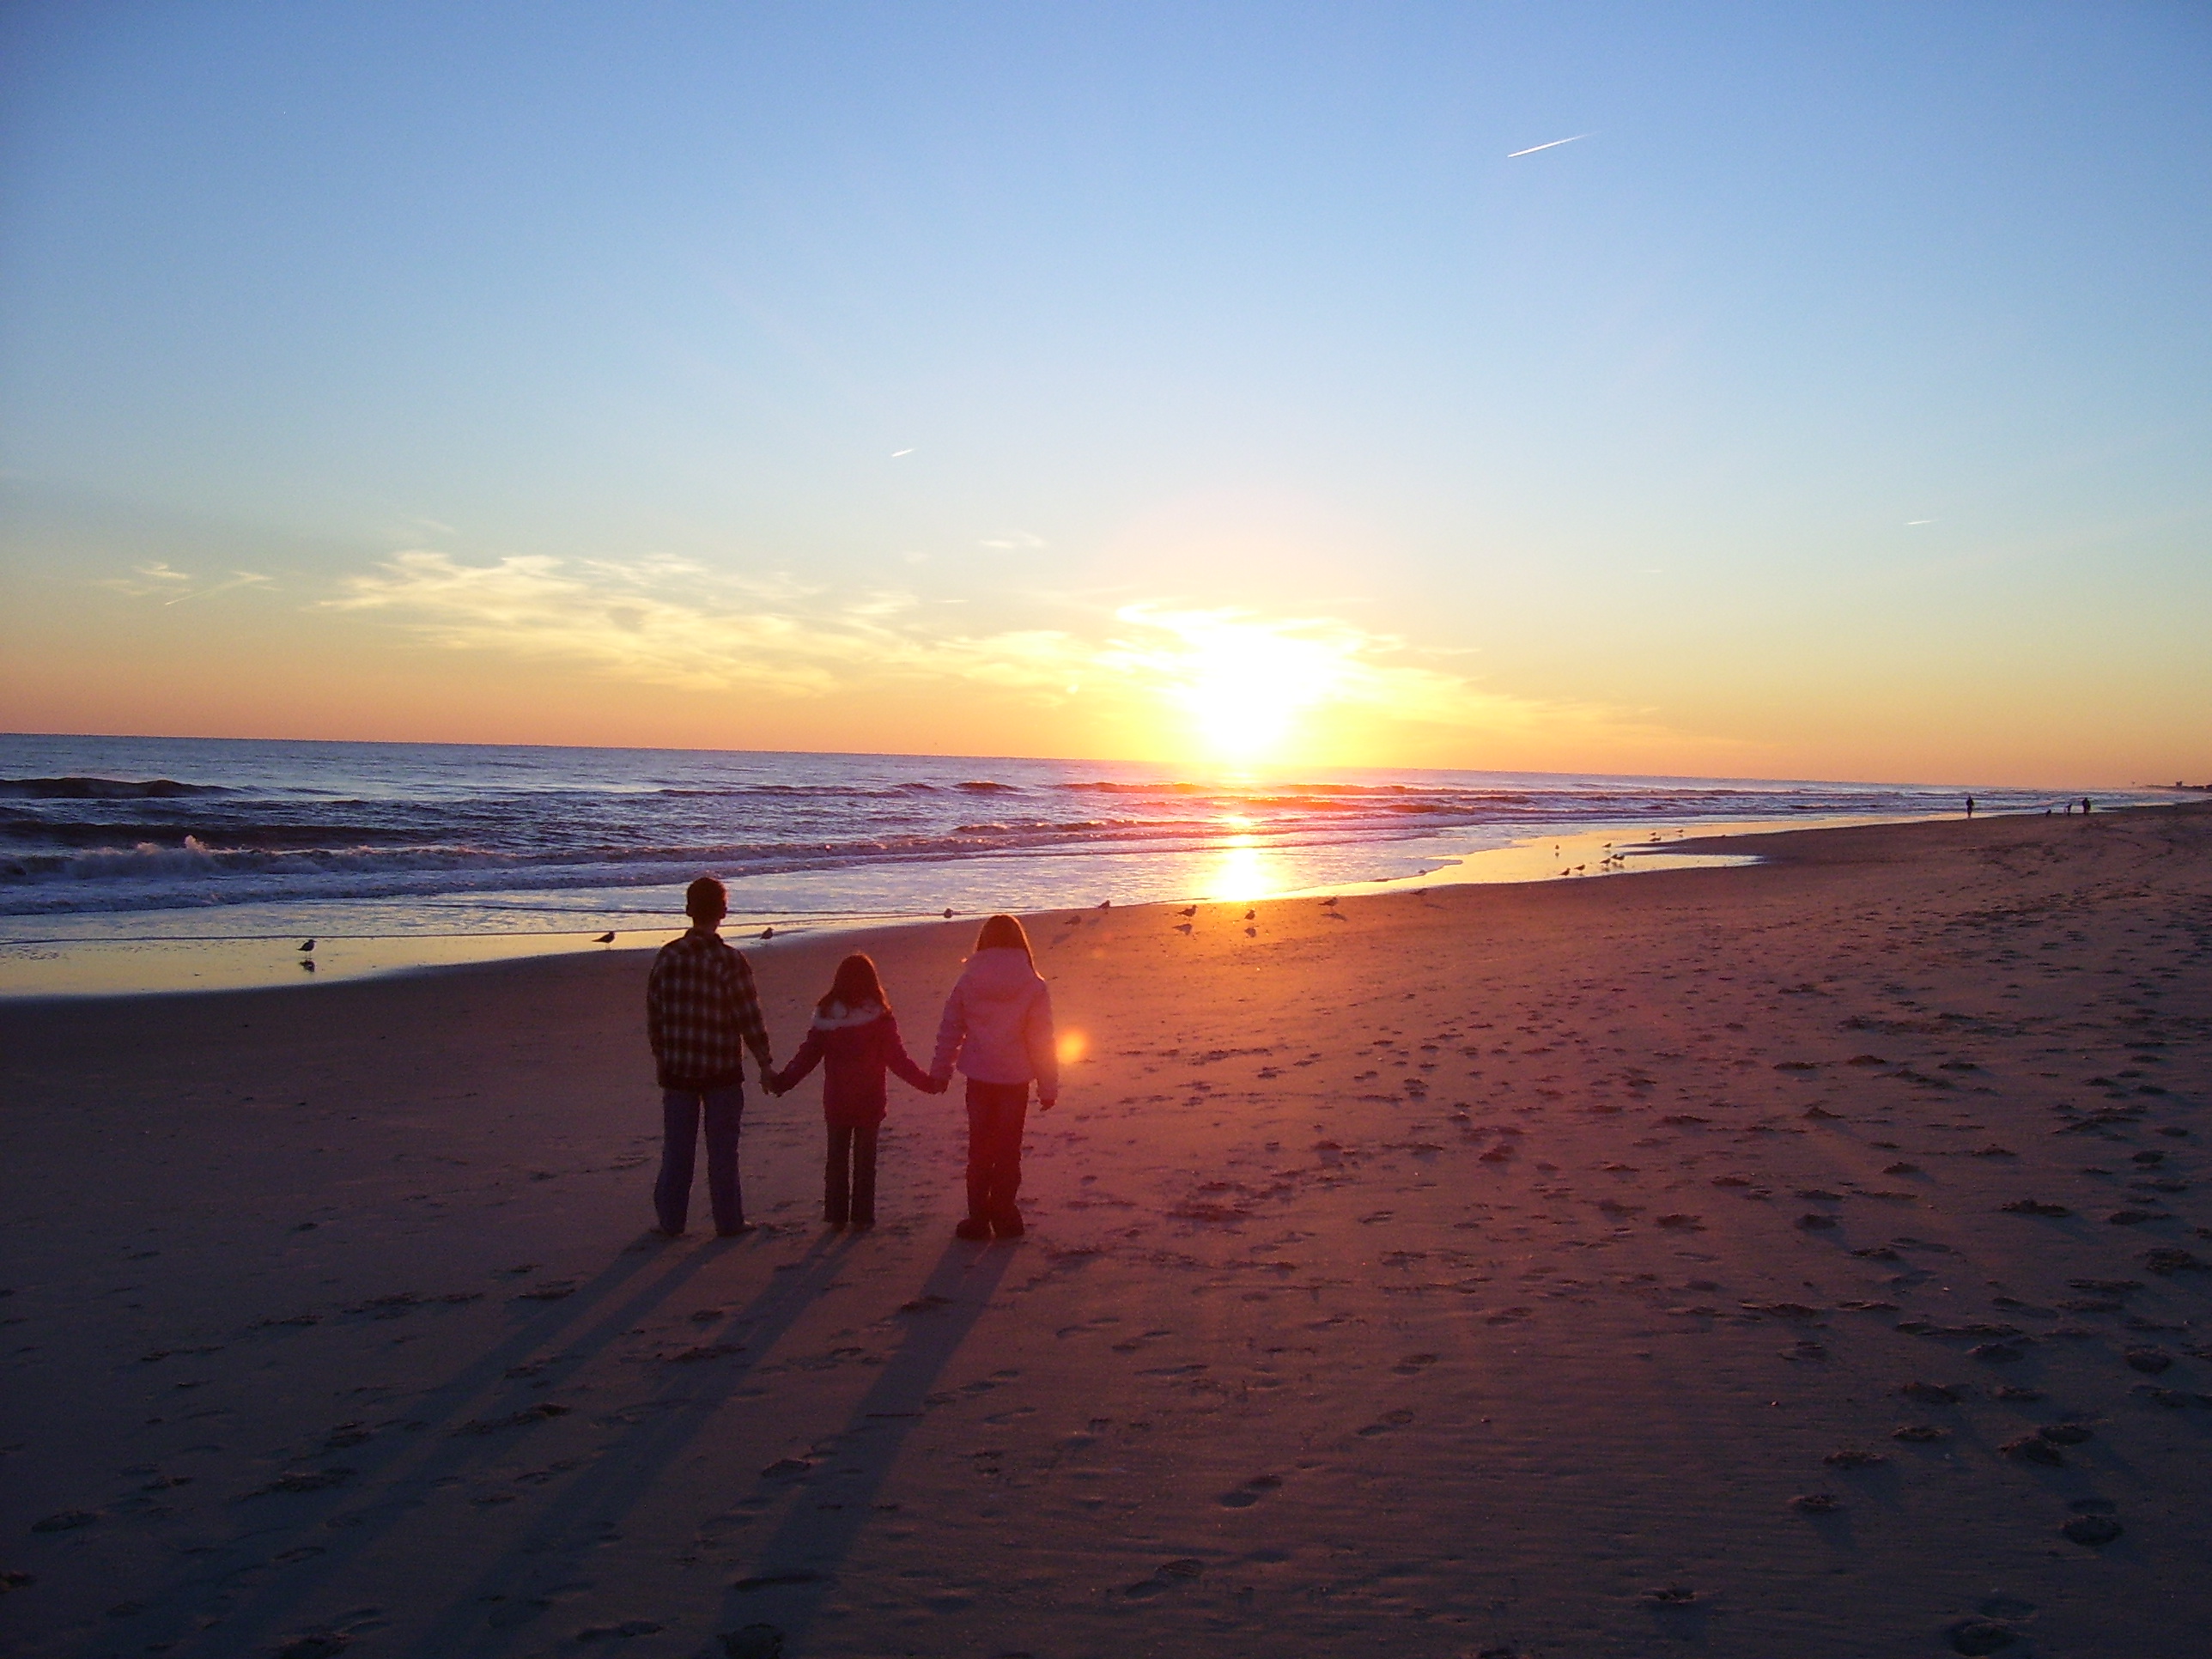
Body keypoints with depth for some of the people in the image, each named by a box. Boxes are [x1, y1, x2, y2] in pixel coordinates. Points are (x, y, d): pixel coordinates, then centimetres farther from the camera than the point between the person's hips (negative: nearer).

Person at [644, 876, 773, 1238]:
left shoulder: (668, 956, -2)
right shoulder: (730, 962, -14)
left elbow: (654, 1011, 5)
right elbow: (749, 1017, -12)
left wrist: (660, 1055, 18)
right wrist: (765, 1062, -1)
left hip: (677, 1068, 3)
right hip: (722, 1071, -3)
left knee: (677, 1147, 12)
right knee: (722, 1149, 7)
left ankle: (670, 1221, 17)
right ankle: (728, 1222, 14)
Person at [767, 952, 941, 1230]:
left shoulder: (825, 1014, -4)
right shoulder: (879, 1017, -12)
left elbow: (807, 1055, -2)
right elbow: (897, 1059, -12)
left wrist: (781, 1082, 9)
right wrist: (929, 1083, -5)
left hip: (835, 1100, 2)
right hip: (869, 1102, -2)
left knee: (836, 1156, 14)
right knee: (864, 1158, 9)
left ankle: (836, 1216, 18)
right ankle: (861, 1217, 11)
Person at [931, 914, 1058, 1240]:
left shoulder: (967, 982, -5)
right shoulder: (1033, 987, -9)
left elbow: (949, 1030, 1)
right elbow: (1042, 1041, -7)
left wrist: (940, 1072, 13)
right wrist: (1048, 1087, 0)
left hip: (978, 1078, 1)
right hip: (1015, 1079, -1)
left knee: (979, 1149, 13)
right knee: (1008, 1150, 12)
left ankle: (979, 1220, 14)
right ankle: (1004, 1218, 15)